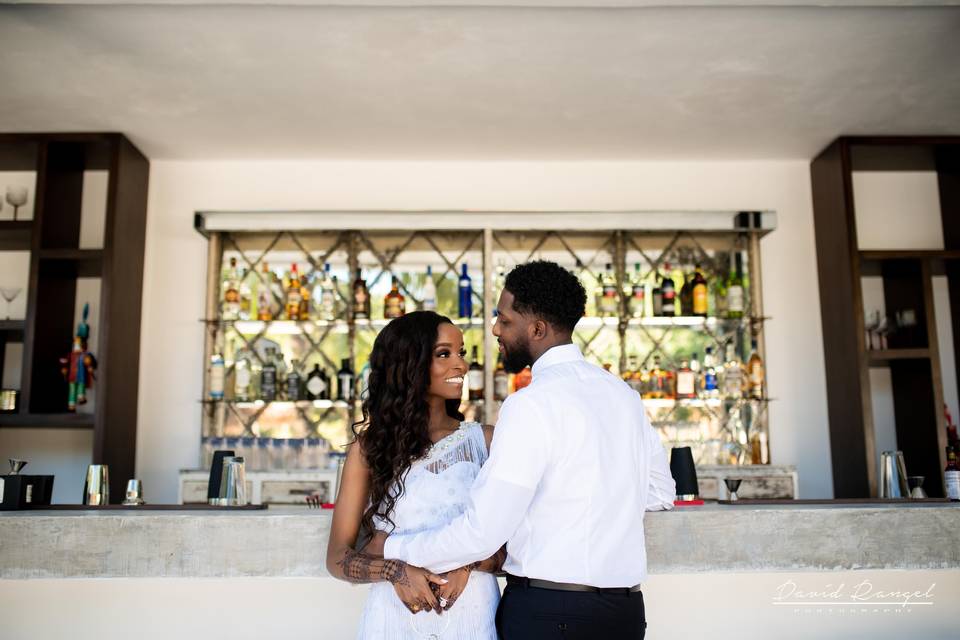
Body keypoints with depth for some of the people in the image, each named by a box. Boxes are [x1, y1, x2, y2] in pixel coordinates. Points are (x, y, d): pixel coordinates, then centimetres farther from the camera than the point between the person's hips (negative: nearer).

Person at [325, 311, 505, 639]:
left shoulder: (484, 440, -1)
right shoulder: (370, 446, -2)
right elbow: (337, 557, -1)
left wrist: (469, 565, -18)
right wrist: (395, 571, -18)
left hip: (472, 612, 1)